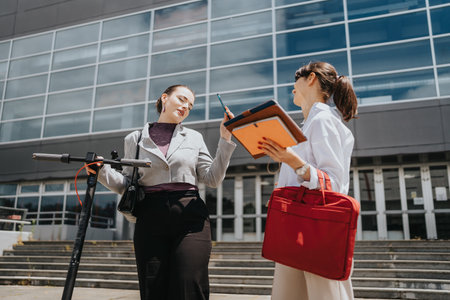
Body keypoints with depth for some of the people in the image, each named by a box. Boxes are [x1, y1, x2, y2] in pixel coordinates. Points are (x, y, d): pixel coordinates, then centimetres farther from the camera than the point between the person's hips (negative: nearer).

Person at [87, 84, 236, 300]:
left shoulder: (194, 138, 16)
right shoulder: (135, 139, 13)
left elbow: (212, 179, 7)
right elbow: (126, 186, 11)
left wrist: (225, 140, 1)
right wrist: (102, 171, -6)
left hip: (190, 218, 0)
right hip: (150, 219, 0)